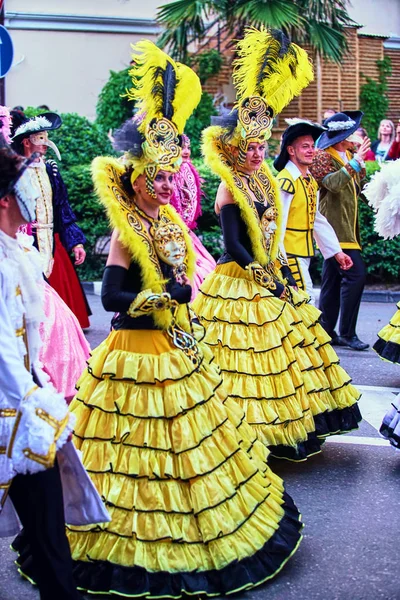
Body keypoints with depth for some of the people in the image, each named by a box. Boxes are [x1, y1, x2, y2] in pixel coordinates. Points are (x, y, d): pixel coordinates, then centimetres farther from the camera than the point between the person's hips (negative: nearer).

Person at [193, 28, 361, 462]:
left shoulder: (262, 181, 8)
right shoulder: (229, 191, -16)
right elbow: (233, 246, -18)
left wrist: (284, 273, 6)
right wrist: (269, 280, -16)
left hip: (270, 277, 9)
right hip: (240, 282, -9)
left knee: (284, 353, 15)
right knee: (253, 356, -2)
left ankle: (293, 425, 29)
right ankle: (256, 434, 10)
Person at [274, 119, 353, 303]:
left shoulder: (310, 180, 13)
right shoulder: (286, 181, -17)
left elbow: (318, 219, 18)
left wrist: (336, 251, 16)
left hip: (304, 253, 9)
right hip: (289, 253, -9)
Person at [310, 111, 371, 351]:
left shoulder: (348, 156, 16)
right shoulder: (323, 157, -11)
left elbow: (358, 187, 27)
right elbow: (333, 183, -28)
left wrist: (361, 165, 11)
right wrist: (354, 162, -27)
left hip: (346, 227, 10)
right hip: (335, 227, -10)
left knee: (333, 279, 12)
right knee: (356, 274, -15)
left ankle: (326, 331, 19)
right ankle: (347, 333, -8)